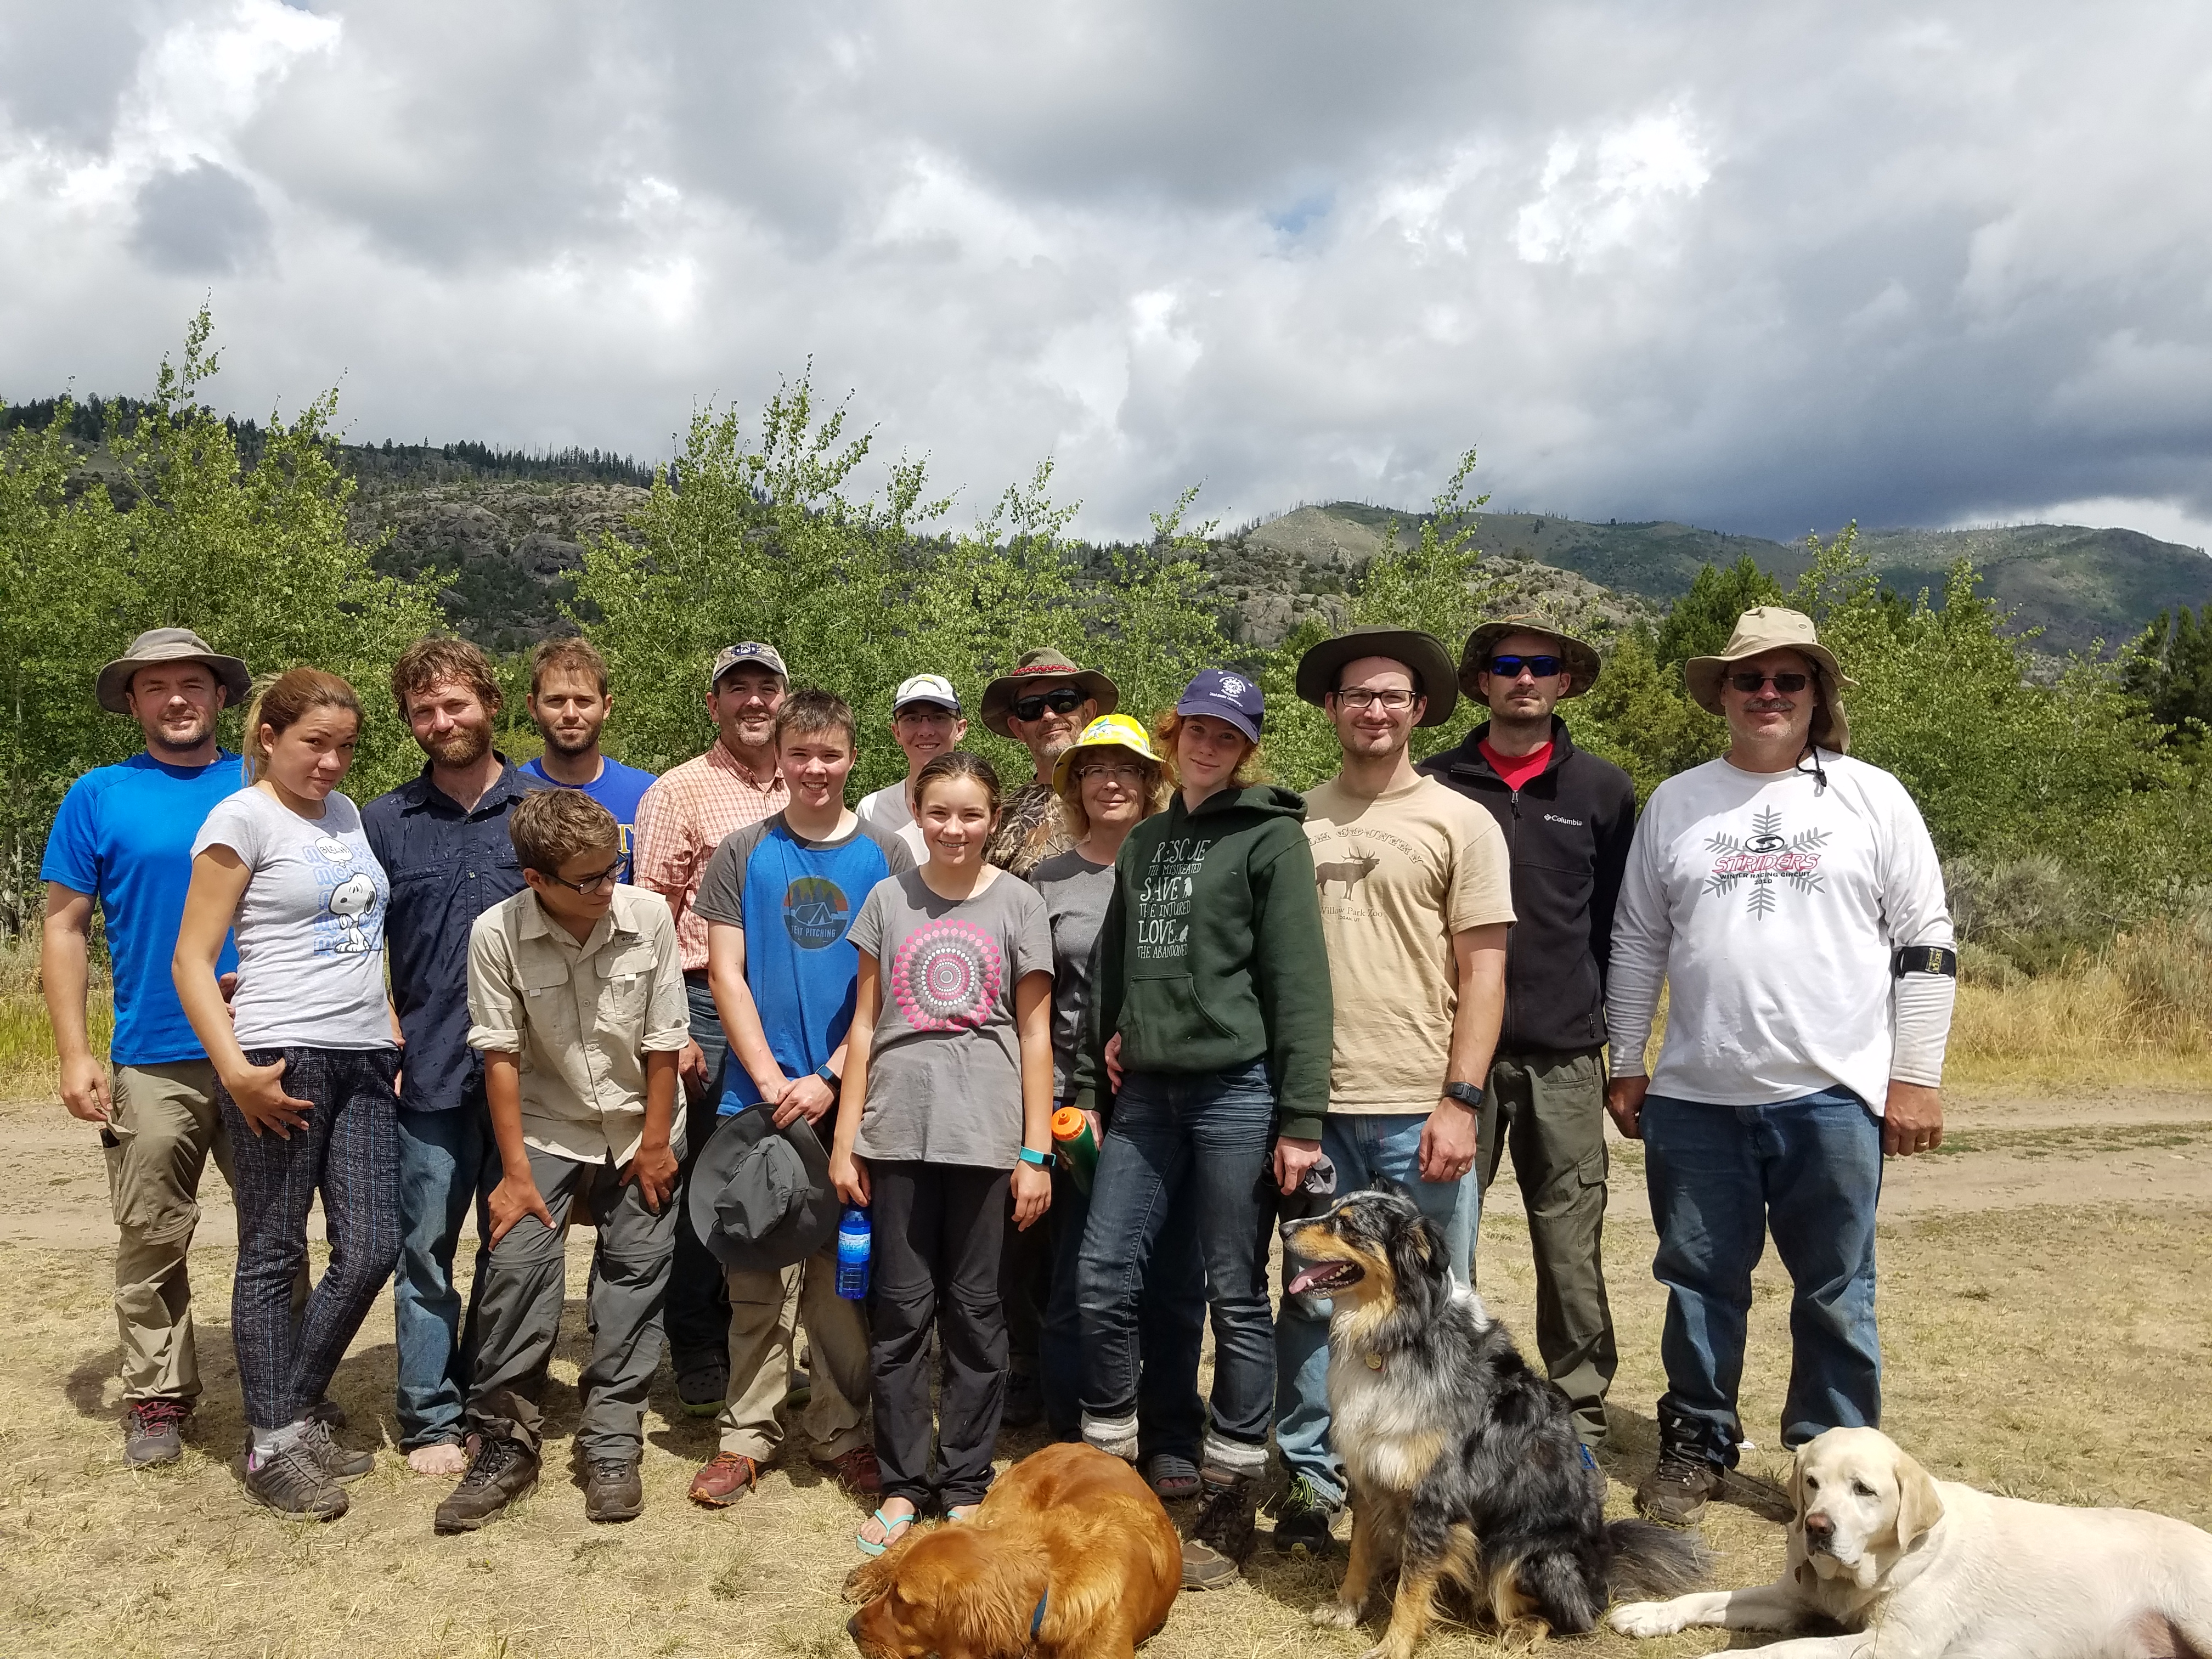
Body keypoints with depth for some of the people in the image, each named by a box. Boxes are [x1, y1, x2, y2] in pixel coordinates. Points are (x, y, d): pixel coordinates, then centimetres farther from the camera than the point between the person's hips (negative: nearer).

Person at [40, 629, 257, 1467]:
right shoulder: (100, 796, 3)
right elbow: (64, 930, 3)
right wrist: (75, 1053, -5)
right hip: (155, 1063, -1)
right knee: (152, 1242, 6)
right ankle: (158, 1399, 21)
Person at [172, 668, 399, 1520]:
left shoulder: (346, 813, 15)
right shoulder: (242, 818, -5)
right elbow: (191, 961, -8)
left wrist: (393, 1040, 14)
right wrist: (236, 1070, -17)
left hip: (365, 1062, 7)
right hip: (282, 1062, -6)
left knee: (371, 1248, 6)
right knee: (274, 1254, 3)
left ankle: (295, 1413, 23)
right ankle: (273, 1445, 14)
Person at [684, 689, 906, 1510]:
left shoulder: (885, 855, 4)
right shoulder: (742, 853, 6)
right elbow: (725, 972, 3)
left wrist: (830, 1077, -10)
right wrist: (769, 1078, -7)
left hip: (849, 1094, 0)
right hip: (759, 1091, 1)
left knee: (843, 1268, 6)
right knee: (754, 1266, 5)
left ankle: (843, 1433, 18)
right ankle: (747, 1433, 17)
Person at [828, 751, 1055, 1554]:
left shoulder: (1019, 904, 3)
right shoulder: (888, 899, 7)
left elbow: (1035, 1034, 3)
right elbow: (865, 1023, 9)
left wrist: (1036, 1153, -1)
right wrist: (846, 1139, 4)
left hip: (984, 1132, -1)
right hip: (898, 1129, 1)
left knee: (974, 1307, 6)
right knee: (901, 1309, 5)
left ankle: (966, 1485, 18)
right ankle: (902, 1482, 18)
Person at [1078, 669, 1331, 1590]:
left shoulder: (1271, 837, -3)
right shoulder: (1144, 843, 16)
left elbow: (1299, 983, -9)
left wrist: (1300, 1119, -13)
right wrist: (1106, 1048, 14)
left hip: (1235, 1090, -5)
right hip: (1146, 1092, 6)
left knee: (1236, 1297, 3)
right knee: (1102, 1280, 3)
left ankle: (1230, 1506, 16)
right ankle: (1107, 1468, 21)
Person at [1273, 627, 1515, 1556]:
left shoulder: (1459, 823, 2)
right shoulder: (1297, 822, 9)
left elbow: (1483, 973, -2)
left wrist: (1461, 1101, -10)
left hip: (1420, 1110, -2)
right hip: (1318, 1106, 2)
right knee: (1312, 1297, 8)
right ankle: (1308, 1480, 22)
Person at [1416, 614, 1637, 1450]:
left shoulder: (1601, 789, 9)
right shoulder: (1437, 784, 6)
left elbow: (1619, 923, 12)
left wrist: (1601, 1021, 6)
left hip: (1564, 1058, 0)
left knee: (1571, 1244, 4)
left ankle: (1580, 1412, 17)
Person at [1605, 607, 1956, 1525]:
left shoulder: (1872, 797, 3)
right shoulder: (1674, 803, 8)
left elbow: (1925, 945, 2)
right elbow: (1637, 943, 12)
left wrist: (1916, 1077, -2)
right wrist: (1625, 1064, 10)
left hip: (1833, 1095, -2)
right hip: (1695, 1100, 2)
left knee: (1836, 1293, 7)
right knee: (1700, 1283, 11)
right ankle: (1697, 1443, 27)